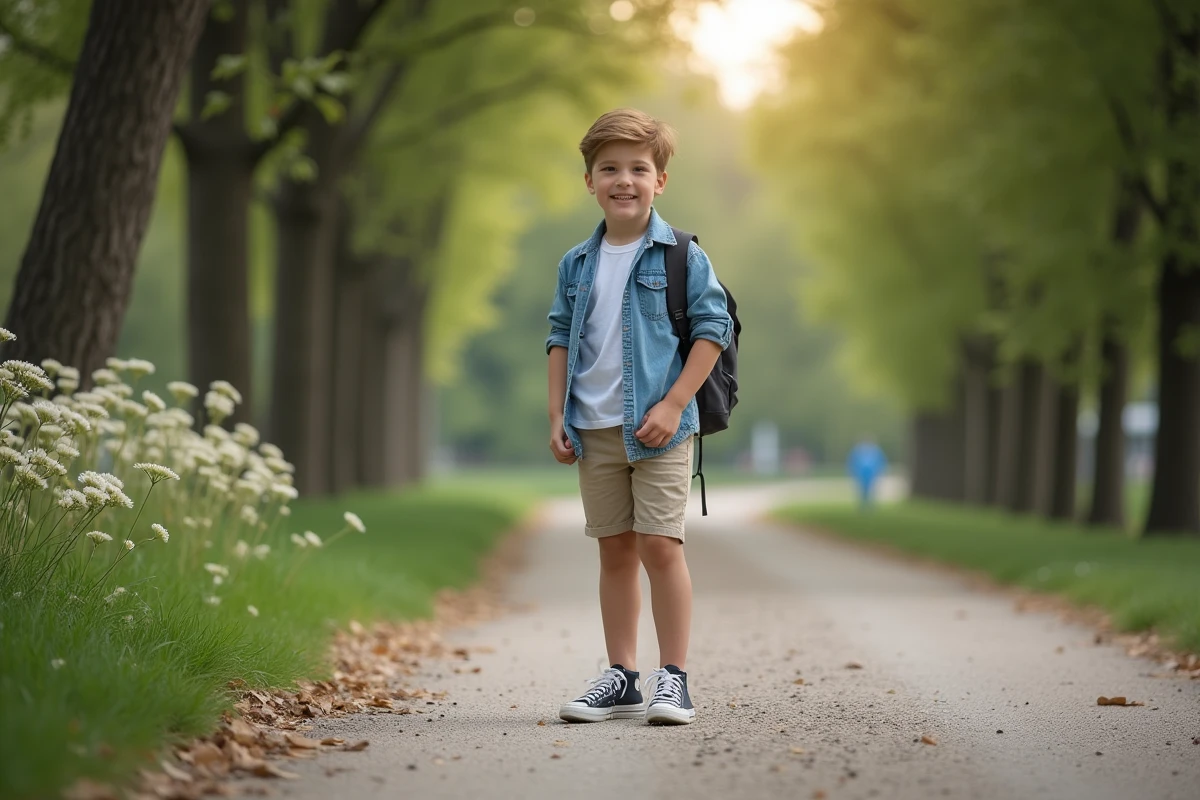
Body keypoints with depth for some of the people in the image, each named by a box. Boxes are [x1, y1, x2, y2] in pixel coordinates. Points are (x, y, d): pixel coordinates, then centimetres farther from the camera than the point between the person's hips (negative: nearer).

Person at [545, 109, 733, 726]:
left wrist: (672, 406, -12)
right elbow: (560, 340, 14)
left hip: (658, 427, -4)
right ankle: (621, 677, 16)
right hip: (595, 430, 4)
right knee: (615, 551, 9)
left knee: (660, 545, -9)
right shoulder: (577, 265, 8)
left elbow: (713, 329, -6)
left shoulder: (681, 256, -4)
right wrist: (556, 417, 6)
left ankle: (672, 678, -1)